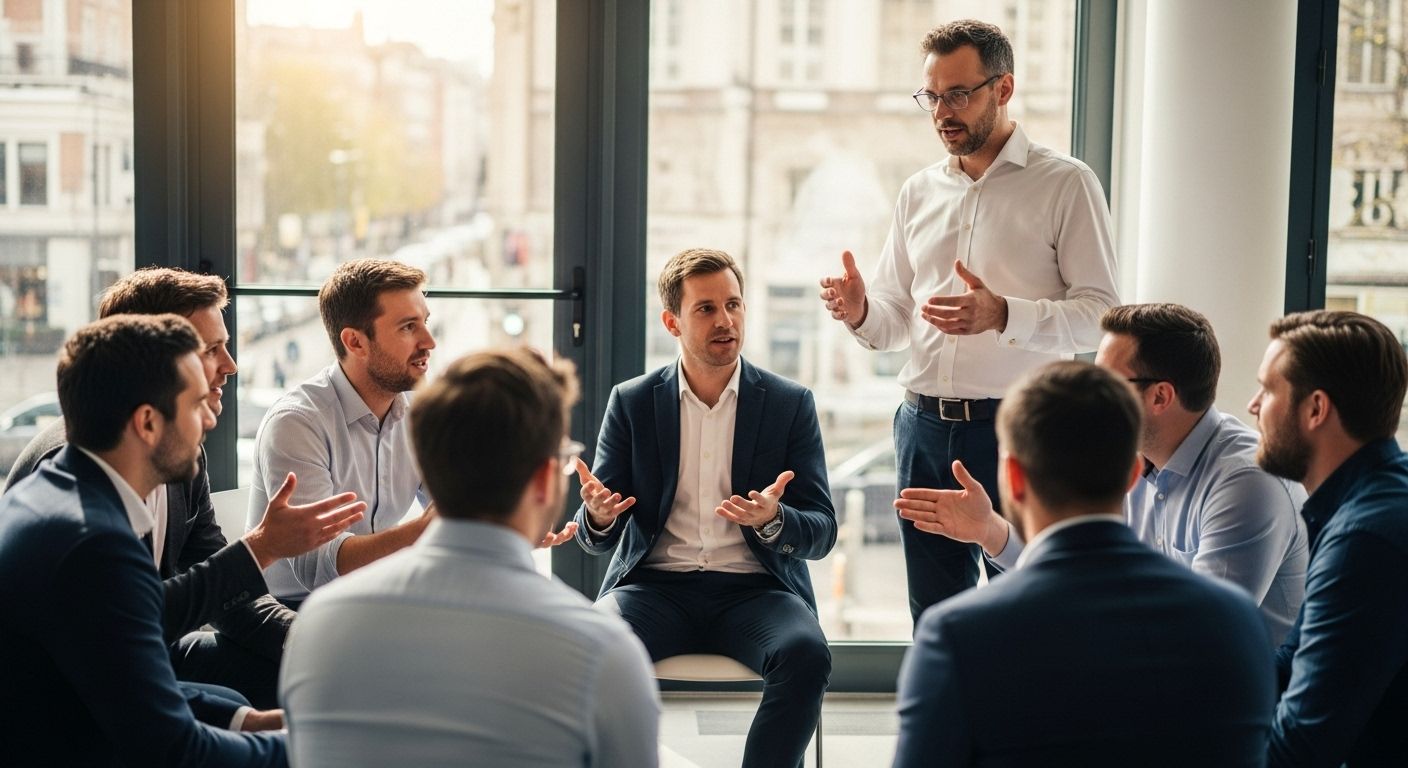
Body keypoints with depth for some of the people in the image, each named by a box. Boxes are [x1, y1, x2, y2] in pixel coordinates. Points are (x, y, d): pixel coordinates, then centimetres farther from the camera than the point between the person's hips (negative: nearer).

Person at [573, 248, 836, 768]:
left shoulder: (791, 404, 5)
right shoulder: (631, 403, 7)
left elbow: (822, 533, 2)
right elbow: (597, 540, 7)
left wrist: (772, 521, -21)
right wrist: (597, 516, -19)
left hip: (755, 589, 0)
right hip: (655, 587, 0)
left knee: (806, 655, -32)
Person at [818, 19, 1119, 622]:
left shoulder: (1066, 184, -2)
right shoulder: (919, 193, 14)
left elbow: (1101, 314, -10)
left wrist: (1003, 315, -25)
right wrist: (861, 313, -8)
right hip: (925, 428, 5)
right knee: (933, 613, 12)